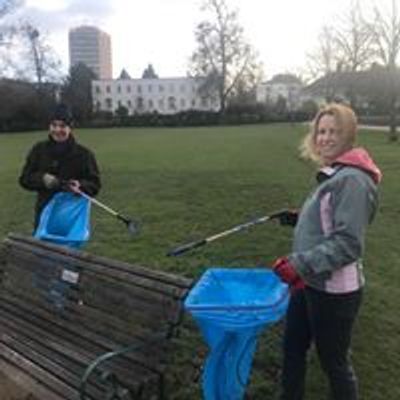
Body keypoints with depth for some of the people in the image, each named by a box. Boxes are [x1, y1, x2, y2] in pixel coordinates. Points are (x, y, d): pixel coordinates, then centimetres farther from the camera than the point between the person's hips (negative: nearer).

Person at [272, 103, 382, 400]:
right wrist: (300, 219, 7)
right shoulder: (336, 173, 8)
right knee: (293, 347, 23)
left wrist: (300, 264, -30)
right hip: (312, 282, 10)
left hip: (334, 290, -9)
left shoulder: (352, 179, -21)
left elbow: (348, 243, -26)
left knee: (334, 362, 10)